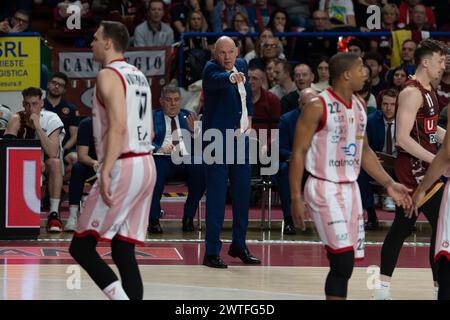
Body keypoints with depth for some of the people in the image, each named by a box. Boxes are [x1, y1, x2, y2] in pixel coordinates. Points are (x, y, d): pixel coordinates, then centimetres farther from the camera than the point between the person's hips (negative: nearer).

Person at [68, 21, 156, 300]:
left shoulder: (109, 75, -9)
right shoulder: (139, 76, 18)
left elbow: (118, 126, -22)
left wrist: (105, 172, -26)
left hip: (122, 168, -9)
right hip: (146, 165, 9)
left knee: (81, 246, -4)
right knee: (124, 251, 10)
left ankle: (121, 298, -18)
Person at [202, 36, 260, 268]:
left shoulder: (241, 65, 7)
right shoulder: (211, 69, -14)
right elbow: (217, 79, -39)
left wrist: (249, 116, 14)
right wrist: (231, 77, -59)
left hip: (240, 137, 7)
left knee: (242, 191, 14)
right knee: (216, 194, -7)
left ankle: (239, 245, 28)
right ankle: (212, 251, -4)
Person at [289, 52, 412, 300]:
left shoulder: (359, 106, 11)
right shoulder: (318, 107, -12)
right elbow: (298, 153, -11)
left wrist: (389, 184, 12)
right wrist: (296, 198, -17)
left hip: (350, 189, 8)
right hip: (324, 189, -8)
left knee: (344, 264, 6)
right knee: (343, 261, -16)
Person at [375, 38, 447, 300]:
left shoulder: (428, 90, 14)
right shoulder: (412, 93, -17)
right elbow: (403, 138, -23)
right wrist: (437, 160, -25)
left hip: (421, 166, 10)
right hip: (415, 167, -10)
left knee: (402, 227, 12)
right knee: (441, 223, -11)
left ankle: (383, 288, 17)